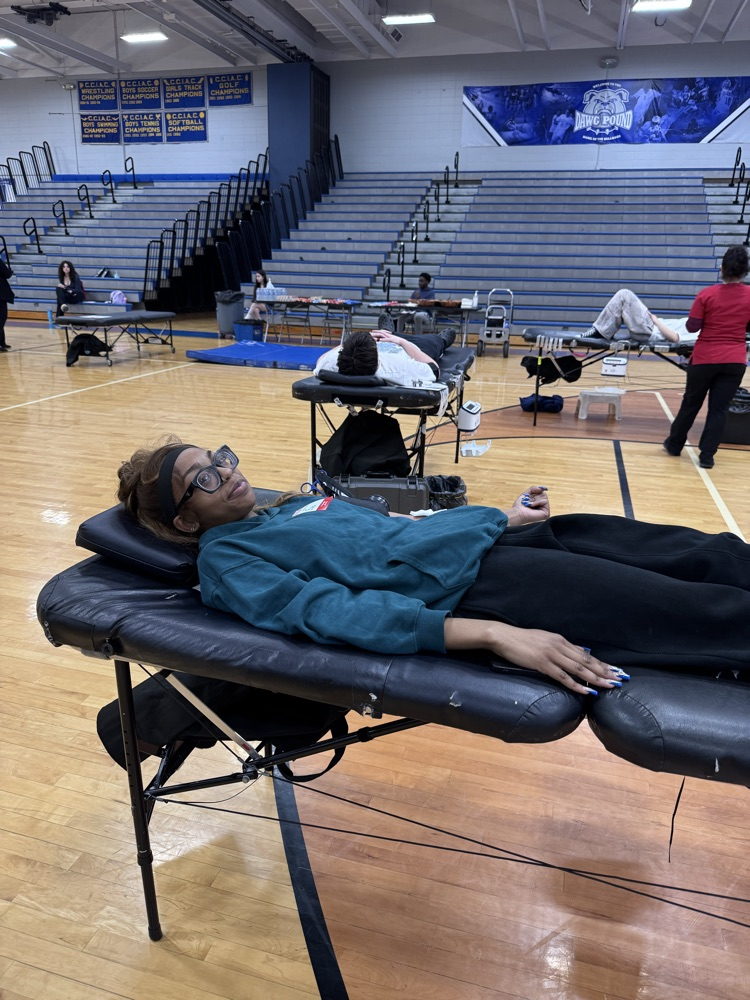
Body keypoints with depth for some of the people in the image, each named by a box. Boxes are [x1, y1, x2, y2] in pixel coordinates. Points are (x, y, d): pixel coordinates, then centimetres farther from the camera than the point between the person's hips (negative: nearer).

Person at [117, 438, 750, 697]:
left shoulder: (293, 504, 22)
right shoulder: (224, 560, -3)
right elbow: (331, 611, -17)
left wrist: (502, 516, 25)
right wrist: (492, 635, -27)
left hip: (480, 545, 8)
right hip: (461, 592, -8)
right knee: (691, 611, -14)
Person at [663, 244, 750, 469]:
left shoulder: (707, 294, -10)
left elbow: (692, 327, -8)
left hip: (705, 358, -1)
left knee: (691, 403, 14)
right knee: (719, 408, 5)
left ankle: (674, 444, 27)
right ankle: (707, 455, 4)